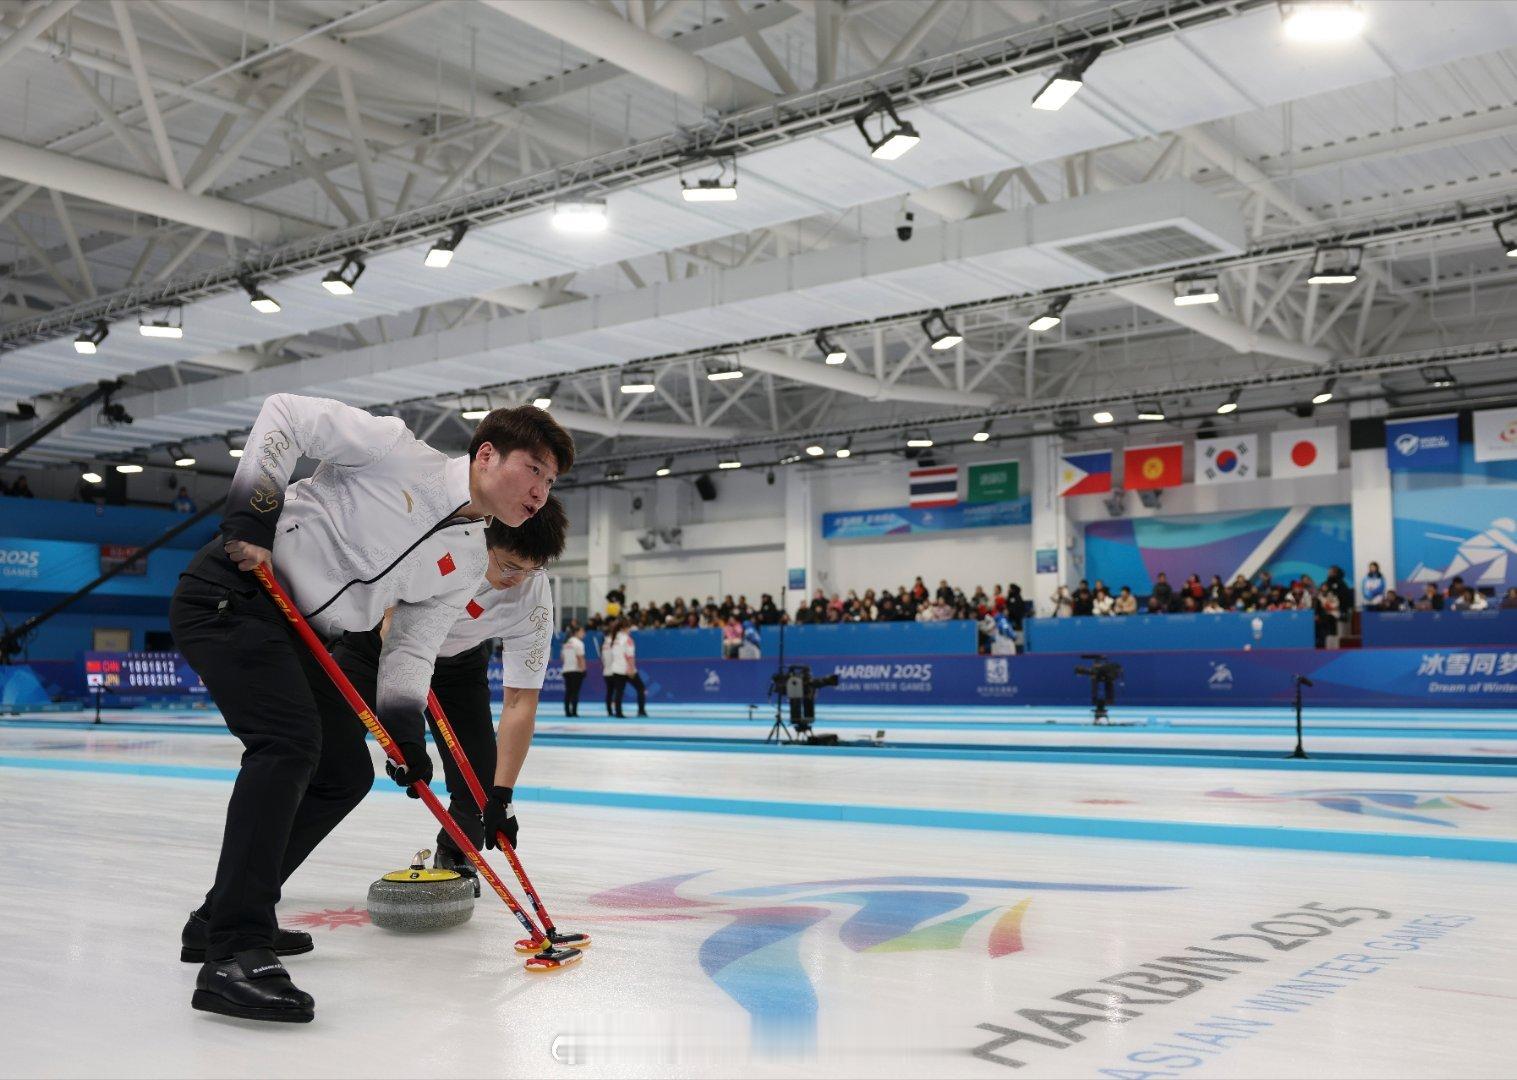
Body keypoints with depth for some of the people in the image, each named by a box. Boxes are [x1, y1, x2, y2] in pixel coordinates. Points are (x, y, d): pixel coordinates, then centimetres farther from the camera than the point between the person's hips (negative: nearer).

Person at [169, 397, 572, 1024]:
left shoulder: (466, 564, 7)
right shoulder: (399, 451, -13)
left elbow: (411, 647, 5)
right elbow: (286, 413, -14)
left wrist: (403, 726, -11)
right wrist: (252, 513, -22)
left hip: (295, 634, 9)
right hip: (230, 593, -9)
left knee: (347, 774, 9)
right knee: (290, 741, -27)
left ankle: (223, 917, 21)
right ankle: (233, 954, -27)